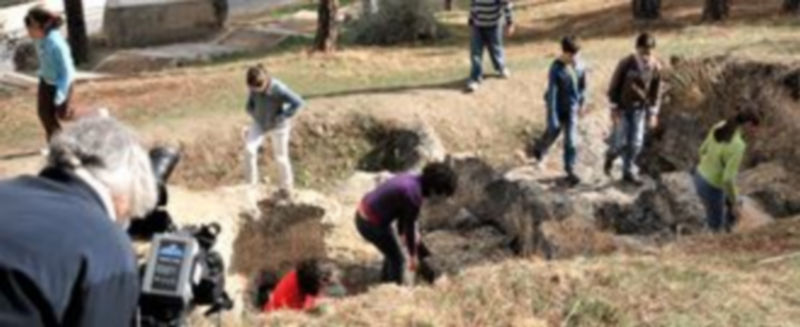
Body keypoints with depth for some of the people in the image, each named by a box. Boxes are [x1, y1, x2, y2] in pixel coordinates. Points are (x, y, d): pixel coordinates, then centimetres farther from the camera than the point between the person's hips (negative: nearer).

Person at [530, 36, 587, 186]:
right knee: (552, 133, 20)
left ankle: (570, 170, 14)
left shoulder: (579, 65, -10)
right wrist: (552, 117, -26)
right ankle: (539, 148, 53)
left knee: (571, 140, 2)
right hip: (557, 108, -3)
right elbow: (551, 94, -25)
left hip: (572, 108, 3)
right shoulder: (556, 69, -26)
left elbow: (582, 85, 8)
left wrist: (582, 103, 18)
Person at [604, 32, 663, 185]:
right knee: (620, 141, -2)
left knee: (636, 143, 4)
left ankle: (628, 172, 20)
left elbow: (656, 91, 2)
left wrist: (653, 113, 1)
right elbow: (614, 85, -10)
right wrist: (614, 108, -12)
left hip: (639, 109, 3)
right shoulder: (627, 63, -18)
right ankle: (610, 156, 32)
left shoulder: (656, 67, -8)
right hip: (622, 108, -3)